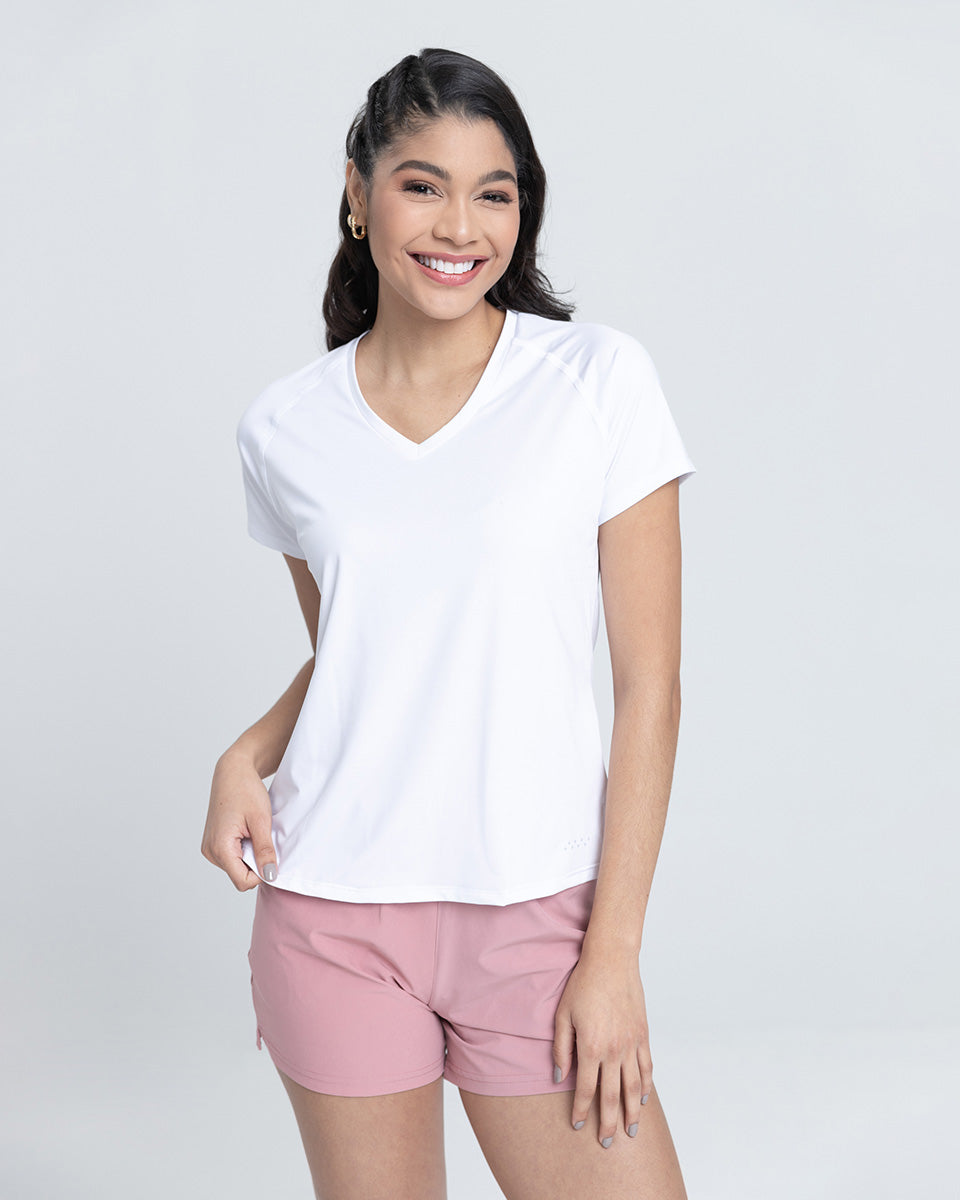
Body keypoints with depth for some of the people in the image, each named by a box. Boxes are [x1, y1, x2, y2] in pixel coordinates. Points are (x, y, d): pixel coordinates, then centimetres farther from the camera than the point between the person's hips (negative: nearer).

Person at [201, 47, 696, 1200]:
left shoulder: (601, 381, -5)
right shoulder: (284, 427, 4)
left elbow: (648, 681, -5)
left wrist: (612, 951, -9)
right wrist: (246, 756, -3)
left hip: (534, 910, -2)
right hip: (331, 914, 2)